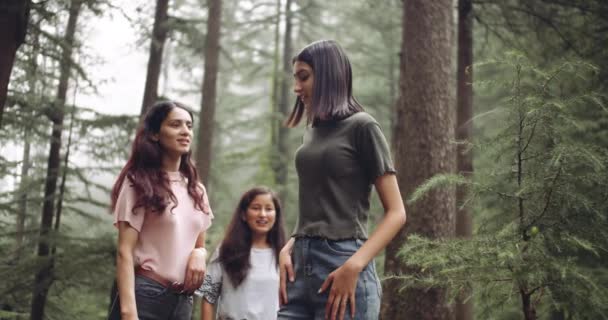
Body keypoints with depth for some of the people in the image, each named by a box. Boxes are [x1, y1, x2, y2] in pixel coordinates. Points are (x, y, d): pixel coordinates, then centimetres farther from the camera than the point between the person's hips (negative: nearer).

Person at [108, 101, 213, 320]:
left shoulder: (196, 190, 15)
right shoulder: (139, 182, -4)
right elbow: (125, 252, -11)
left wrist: (199, 254, -3)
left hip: (183, 300, 6)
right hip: (145, 295, -6)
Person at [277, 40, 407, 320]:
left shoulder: (361, 127, -4)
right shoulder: (311, 131, 16)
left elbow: (396, 213, -7)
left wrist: (353, 268, -19)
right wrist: (288, 249, 3)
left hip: (342, 268, -6)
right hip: (301, 268, 6)